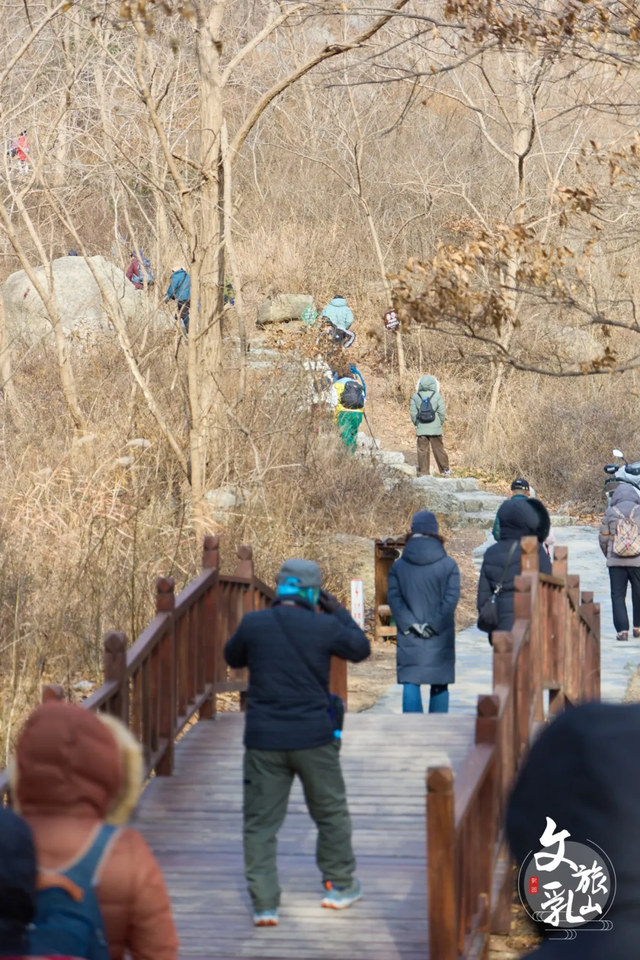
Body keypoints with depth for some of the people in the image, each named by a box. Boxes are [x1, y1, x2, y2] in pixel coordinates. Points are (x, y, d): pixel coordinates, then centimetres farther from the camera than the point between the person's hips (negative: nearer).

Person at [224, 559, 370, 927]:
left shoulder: (254, 624, -6)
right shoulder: (325, 627, -8)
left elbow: (233, 658, 13)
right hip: (314, 737, 0)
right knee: (331, 813, 19)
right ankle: (341, 885, 29)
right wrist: (339, 612, 18)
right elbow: (361, 649, 10)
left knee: (260, 823, 6)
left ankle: (264, 904, 1)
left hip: (264, 740, 1)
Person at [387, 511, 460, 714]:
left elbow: (393, 598, -6)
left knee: (410, 684, 2)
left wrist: (411, 624, -9)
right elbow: (451, 598, -10)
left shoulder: (398, 566, 1)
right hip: (440, 640, 0)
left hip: (409, 638, 0)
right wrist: (434, 625, -10)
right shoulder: (448, 565, -3)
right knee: (439, 685, 10)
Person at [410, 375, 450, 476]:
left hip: (421, 429, 1)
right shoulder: (437, 396, -5)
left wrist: (416, 423, 13)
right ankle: (445, 469, 16)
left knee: (422, 450, 5)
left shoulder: (415, 397, -2)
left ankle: (423, 472, 5)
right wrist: (441, 422, 12)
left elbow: (413, 412, -1)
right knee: (438, 449, 9)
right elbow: (441, 411, -4)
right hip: (435, 428, 0)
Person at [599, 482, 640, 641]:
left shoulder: (610, 513, 0)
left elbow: (603, 539, 5)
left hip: (616, 561, 0)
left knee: (618, 595, 3)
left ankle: (622, 630, -6)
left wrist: (608, 555, 22)